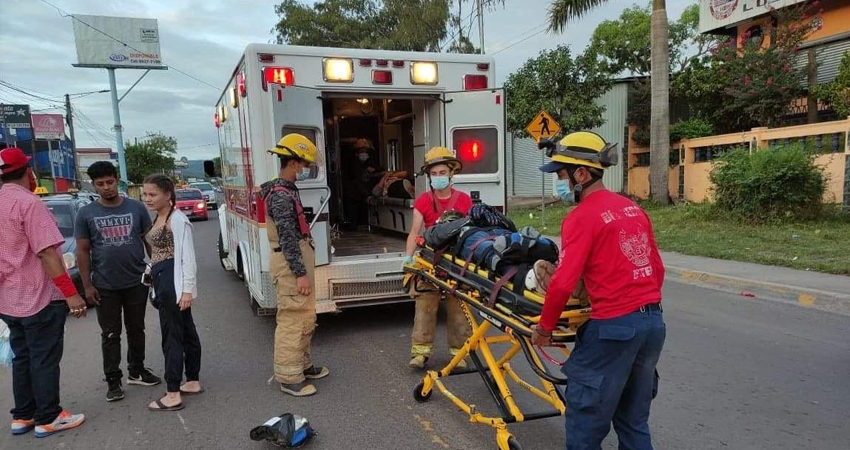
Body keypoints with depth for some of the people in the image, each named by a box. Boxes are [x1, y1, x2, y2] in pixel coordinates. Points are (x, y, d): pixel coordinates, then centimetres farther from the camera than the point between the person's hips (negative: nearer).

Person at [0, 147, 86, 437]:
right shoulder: (28, 202, -18)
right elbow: (46, 252, -24)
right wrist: (70, 293, -23)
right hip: (38, 298, -8)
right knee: (44, 360, 2)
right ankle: (48, 419, 11)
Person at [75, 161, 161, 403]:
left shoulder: (136, 207, -1)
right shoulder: (86, 214, -2)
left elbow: (150, 241, 5)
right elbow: (83, 251, 0)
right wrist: (87, 285, -5)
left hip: (136, 283, 1)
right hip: (105, 287, -1)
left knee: (136, 330, 14)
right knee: (110, 335, 7)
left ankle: (136, 371, 30)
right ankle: (113, 380, 18)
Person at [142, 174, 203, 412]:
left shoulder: (177, 219, -15)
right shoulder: (158, 218, 13)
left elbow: (187, 256, -18)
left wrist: (187, 289, -21)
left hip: (174, 283, -9)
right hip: (163, 283, 9)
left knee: (172, 335, -5)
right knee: (186, 332, 15)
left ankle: (173, 395, 2)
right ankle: (193, 382, 25)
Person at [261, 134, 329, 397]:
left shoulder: (289, 191, 14)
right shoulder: (281, 195, -17)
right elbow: (287, 238, -22)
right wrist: (300, 273, -23)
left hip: (300, 262, 11)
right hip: (291, 266, -11)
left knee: (306, 318, 19)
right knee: (291, 321, -3)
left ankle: (303, 365, 32)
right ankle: (289, 378, 6)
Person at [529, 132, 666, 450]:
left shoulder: (581, 218, -13)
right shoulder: (633, 209, 11)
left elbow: (562, 284, -18)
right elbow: (657, 269, 17)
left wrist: (544, 327, -4)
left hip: (613, 328, -8)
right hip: (653, 322, 8)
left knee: (585, 423, 8)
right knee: (634, 420, 22)